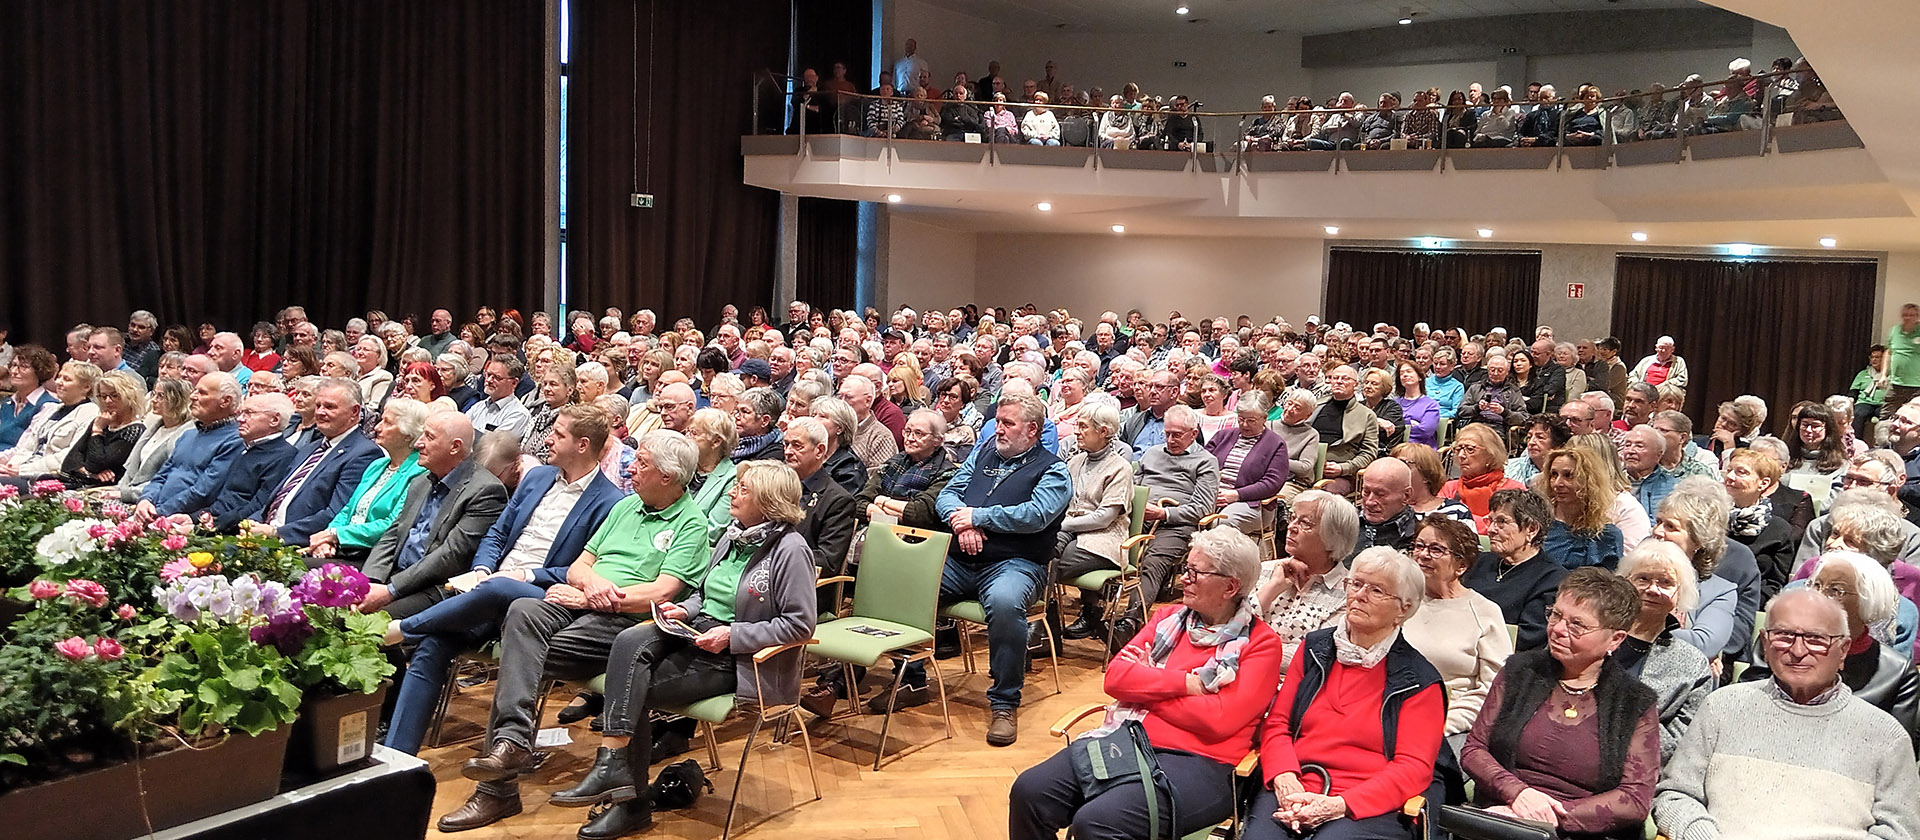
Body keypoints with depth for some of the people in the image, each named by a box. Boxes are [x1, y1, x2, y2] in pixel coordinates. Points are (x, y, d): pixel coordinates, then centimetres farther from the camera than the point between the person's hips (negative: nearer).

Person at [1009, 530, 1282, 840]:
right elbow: (1115, 677, 5)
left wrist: (1145, 683, -3)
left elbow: (1219, 720, -12)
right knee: (1029, 791, -16)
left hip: (1199, 763, -5)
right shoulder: (1168, 618, 17)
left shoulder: (1260, 643, 1)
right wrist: (1185, 683, -7)